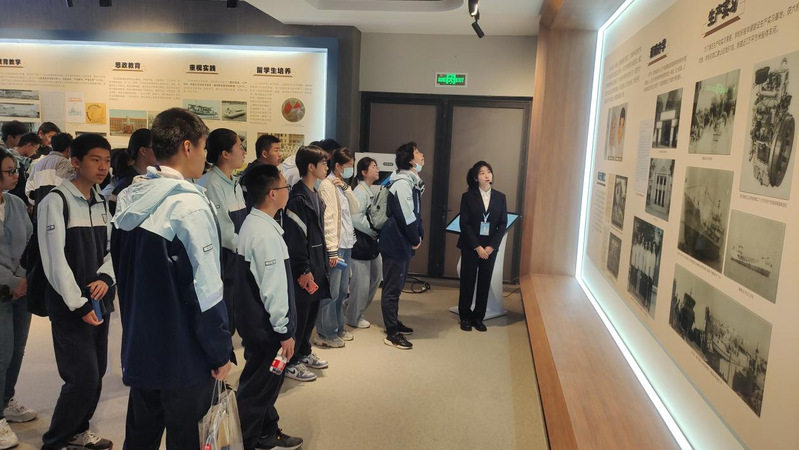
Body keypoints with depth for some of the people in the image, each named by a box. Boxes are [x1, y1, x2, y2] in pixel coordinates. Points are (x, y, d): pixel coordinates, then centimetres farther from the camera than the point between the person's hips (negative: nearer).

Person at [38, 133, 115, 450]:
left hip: (100, 302, 7)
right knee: (84, 377, -7)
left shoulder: (101, 203, 11)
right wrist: (79, 305, -14)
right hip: (69, 307, -6)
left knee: (96, 374, 13)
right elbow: (55, 261, -14)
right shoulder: (56, 202, -11)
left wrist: (105, 278, -8)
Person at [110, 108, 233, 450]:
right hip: (184, 357, -7)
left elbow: (122, 271, 14)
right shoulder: (189, 204, -20)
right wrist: (221, 351, -12)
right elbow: (206, 290, -21)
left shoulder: (129, 199, 4)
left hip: (138, 348, 7)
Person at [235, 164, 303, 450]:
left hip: (257, 321, 10)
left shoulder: (251, 224, 7)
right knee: (257, 387, 6)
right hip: (266, 326, -10)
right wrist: (284, 330, -17)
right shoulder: (266, 234, -24)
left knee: (265, 381, 22)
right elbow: (273, 288, -25)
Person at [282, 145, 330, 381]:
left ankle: (304, 352, 34)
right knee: (299, 315, 1)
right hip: (304, 270, -9)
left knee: (312, 312, 18)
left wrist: (323, 261, 17)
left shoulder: (315, 195, 13)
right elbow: (294, 238, -21)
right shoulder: (298, 198, -17)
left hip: (316, 265, 9)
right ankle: (290, 363, 14)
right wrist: (303, 270, -20)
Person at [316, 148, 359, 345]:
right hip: (336, 245, -9)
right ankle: (325, 333, 8)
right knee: (331, 292, -3)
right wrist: (332, 250, -20)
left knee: (342, 290, 14)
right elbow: (328, 219, -17)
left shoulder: (342, 185, 15)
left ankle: (337, 327, 26)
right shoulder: (327, 185, -11)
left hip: (347, 244, 9)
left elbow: (356, 208, 9)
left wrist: (346, 188, -4)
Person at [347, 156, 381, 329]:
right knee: (361, 282, 0)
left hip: (371, 242, 9)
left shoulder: (370, 191, 13)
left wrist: (377, 233, 3)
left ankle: (354, 309, 30)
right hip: (360, 241, -9)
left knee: (376, 277, 16)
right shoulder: (360, 191, -15)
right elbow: (356, 218, -21)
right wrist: (374, 232, -13)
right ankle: (353, 318, 17)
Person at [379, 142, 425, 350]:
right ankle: (392, 334, 3)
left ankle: (394, 322, 33)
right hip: (395, 243, -10)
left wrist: (419, 235, 4)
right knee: (392, 288, -3)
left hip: (404, 243, 10)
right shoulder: (402, 183, -18)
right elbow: (405, 217, -22)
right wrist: (416, 240, -10)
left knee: (397, 286, 19)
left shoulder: (413, 182, 13)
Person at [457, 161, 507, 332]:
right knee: (467, 281, 4)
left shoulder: (500, 197, 4)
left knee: (485, 282, 7)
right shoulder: (468, 196, -4)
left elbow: (503, 225, 2)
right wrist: (477, 247, -14)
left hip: (490, 247, 2)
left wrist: (491, 246, -9)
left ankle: (478, 317, 19)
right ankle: (465, 317, 17)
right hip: (470, 246, -2)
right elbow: (464, 224, -8)